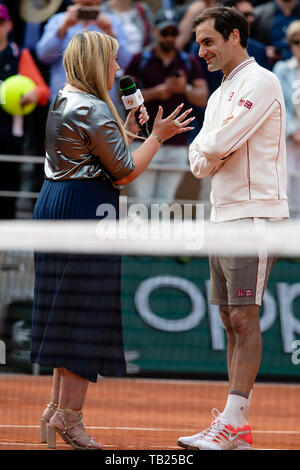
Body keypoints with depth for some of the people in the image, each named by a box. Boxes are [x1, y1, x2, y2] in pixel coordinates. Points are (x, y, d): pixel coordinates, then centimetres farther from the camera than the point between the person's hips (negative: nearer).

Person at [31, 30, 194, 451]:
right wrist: (158, 136, -4)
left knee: (67, 312, 15)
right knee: (87, 311, -5)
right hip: (86, 210, -10)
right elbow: (124, 172, -13)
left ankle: (57, 407, 17)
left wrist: (128, 129, 21)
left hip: (53, 202, 10)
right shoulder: (95, 110, -15)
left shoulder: (62, 101, 14)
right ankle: (69, 416, -4)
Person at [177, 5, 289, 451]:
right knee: (231, 321, 6)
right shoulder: (219, 95, 20)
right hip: (222, 216, 9)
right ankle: (236, 429, 7)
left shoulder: (260, 82, -9)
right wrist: (206, 159, -5)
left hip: (253, 215, -9)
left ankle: (234, 422, -15)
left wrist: (207, 149, 3)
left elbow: (220, 143, -18)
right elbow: (199, 159, 17)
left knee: (244, 317, -12)